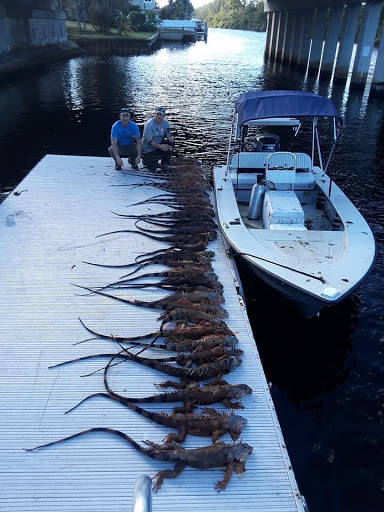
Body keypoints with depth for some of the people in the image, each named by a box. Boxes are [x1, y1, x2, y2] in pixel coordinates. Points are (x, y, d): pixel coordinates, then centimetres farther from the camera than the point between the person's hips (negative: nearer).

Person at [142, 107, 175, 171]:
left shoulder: (166, 123, -5)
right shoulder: (149, 124, -21)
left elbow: (169, 136, -6)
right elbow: (149, 141, -27)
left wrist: (171, 138, -32)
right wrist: (160, 146, -40)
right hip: (148, 148, -5)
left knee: (170, 142, -23)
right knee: (152, 168, -16)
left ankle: (164, 163, -5)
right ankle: (145, 159, 21)